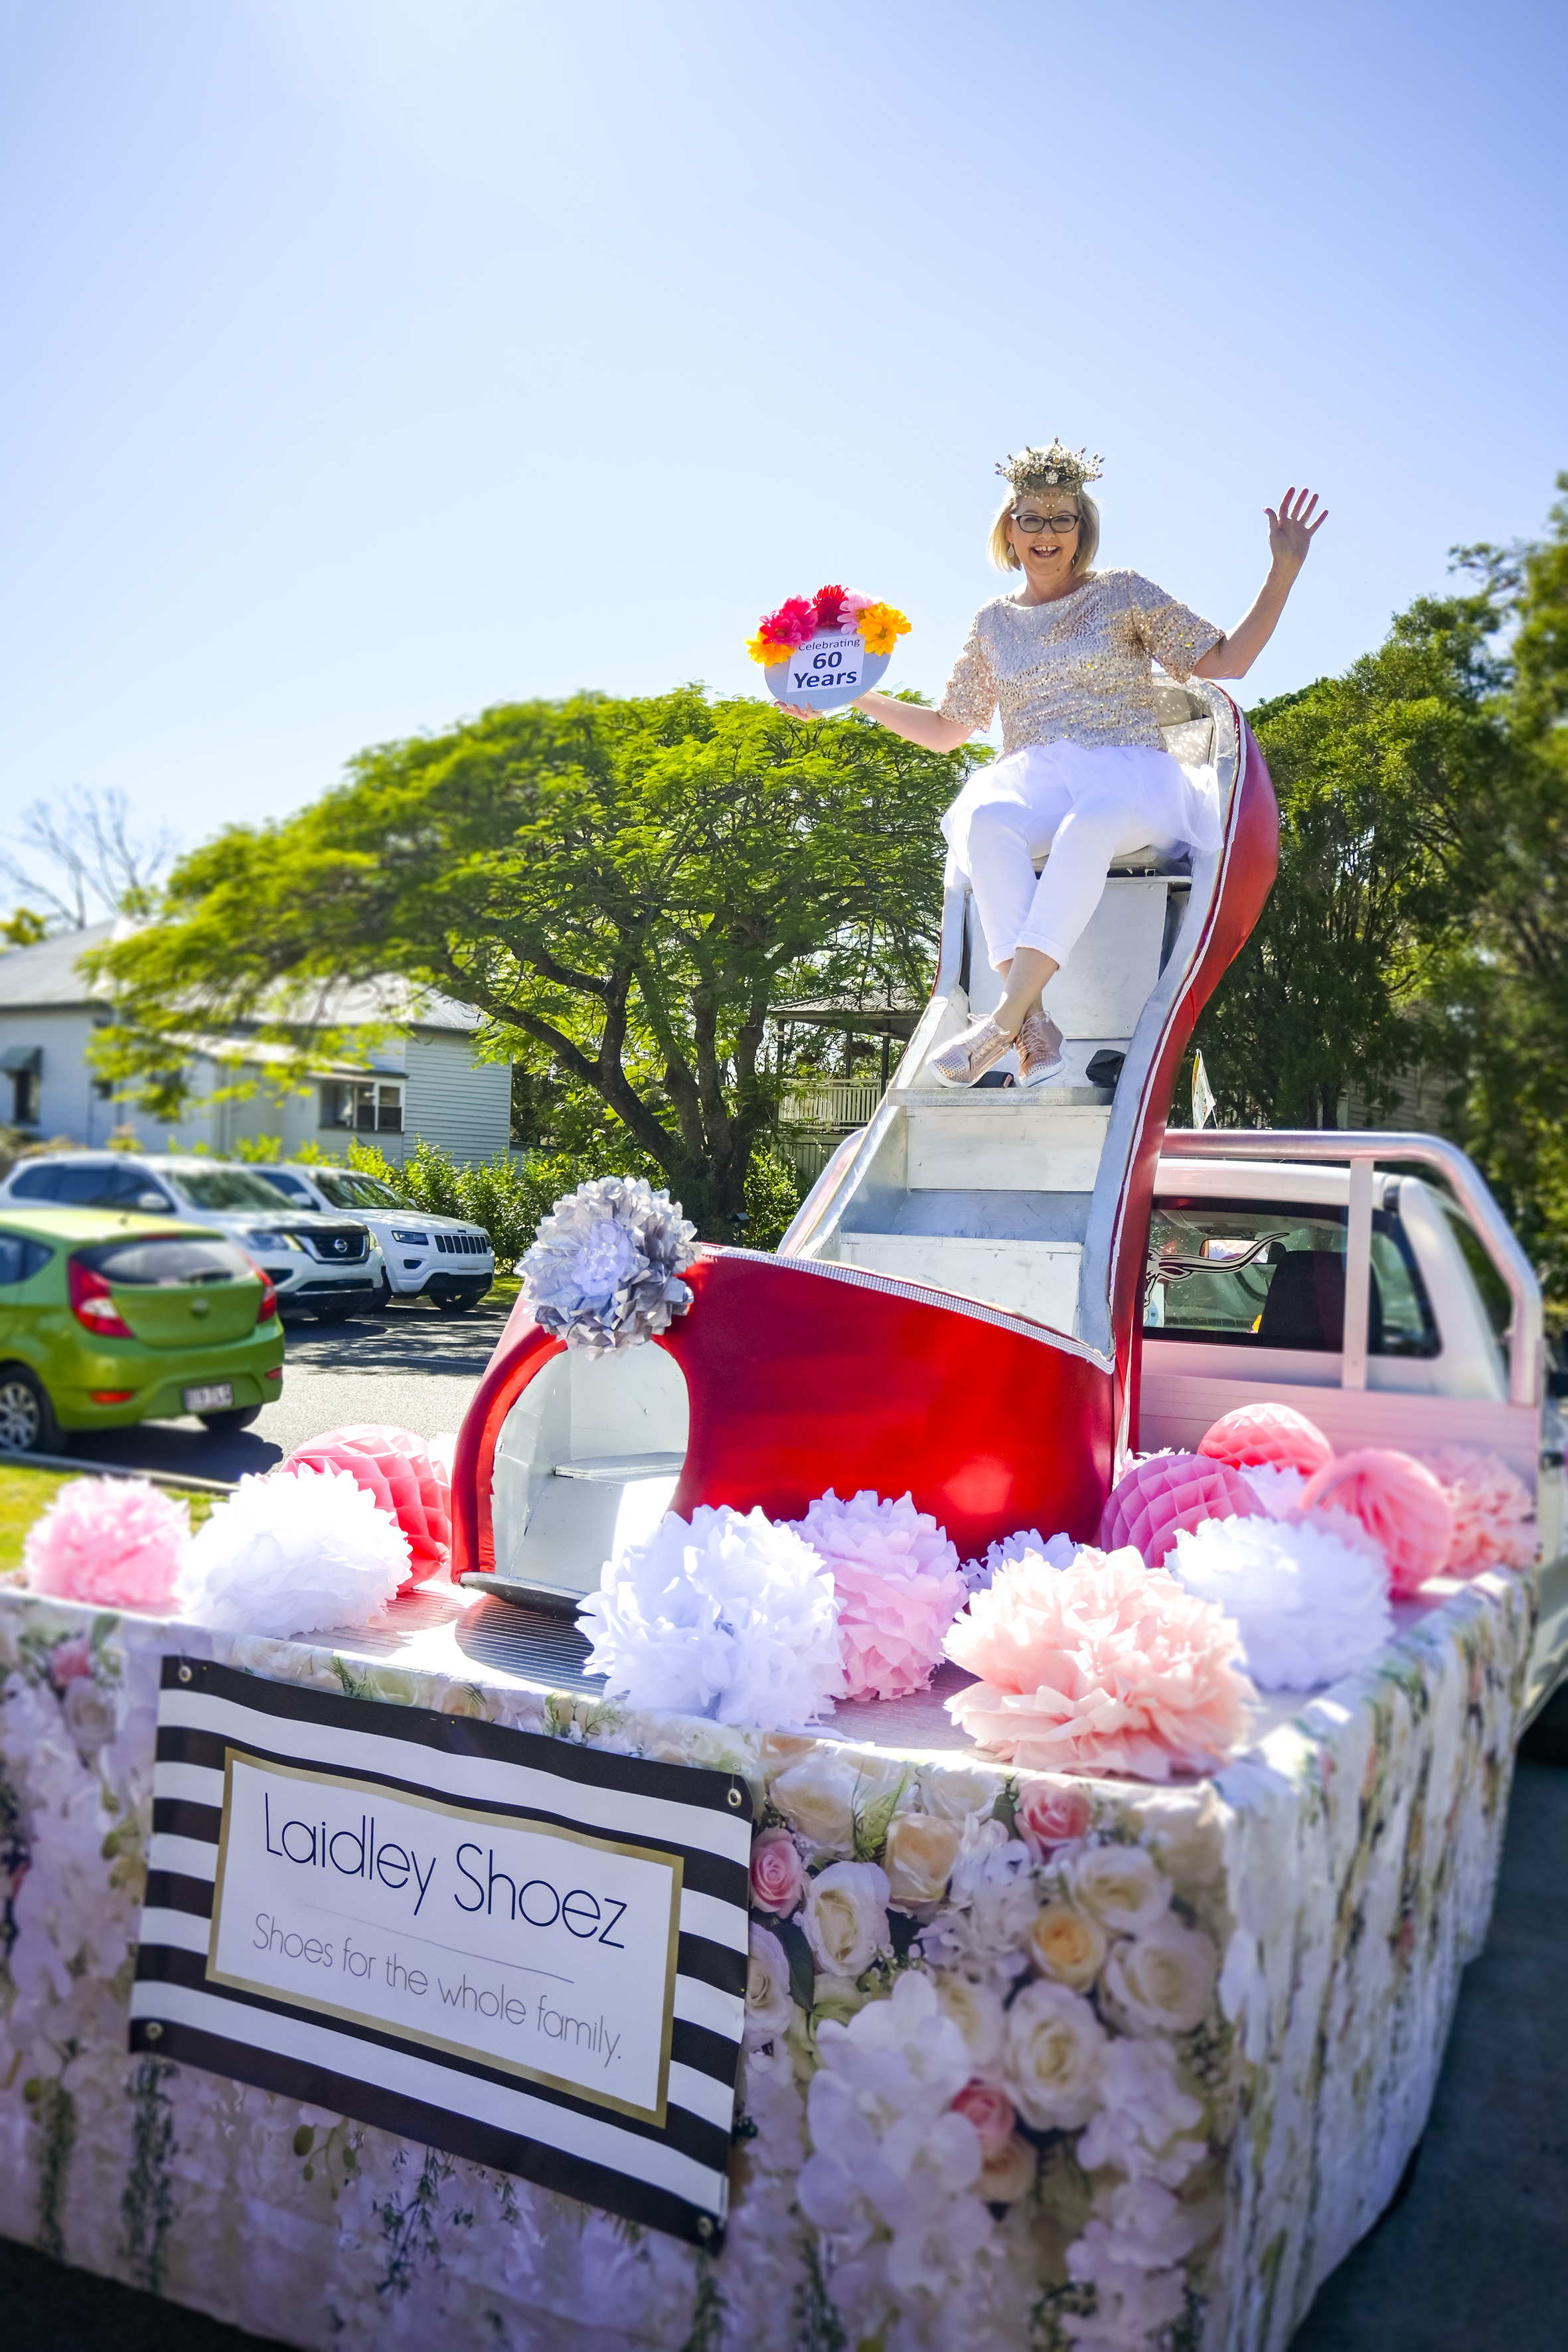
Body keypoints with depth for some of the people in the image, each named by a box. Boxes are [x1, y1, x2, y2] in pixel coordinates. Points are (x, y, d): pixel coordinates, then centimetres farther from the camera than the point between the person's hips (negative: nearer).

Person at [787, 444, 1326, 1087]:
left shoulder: (1123, 593, 13)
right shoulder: (994, 623, 20)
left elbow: (1225, 661, 11)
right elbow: (946, 730, 26)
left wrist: (1283, 574, 2)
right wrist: (859, 697, 16)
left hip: (1127, 776, -2)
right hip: (1030, 782, 2)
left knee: (1091, 821, -41)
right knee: (985, 821, -37)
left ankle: (1002, 1022, -47)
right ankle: (1034, 1025, -46)